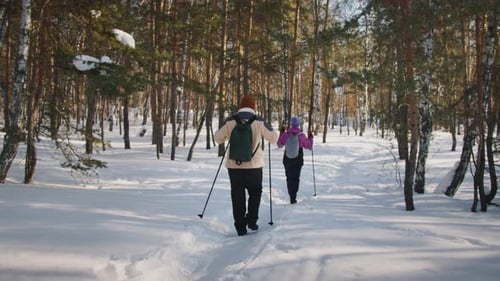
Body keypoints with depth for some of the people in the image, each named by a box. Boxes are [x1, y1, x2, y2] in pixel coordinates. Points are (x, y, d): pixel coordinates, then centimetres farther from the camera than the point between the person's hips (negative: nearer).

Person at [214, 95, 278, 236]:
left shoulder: (230, 121, -1)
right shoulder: (259, 121, -5)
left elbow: (218, 137, 6)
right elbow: (273, 137, 2)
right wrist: (269, 129, 22)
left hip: (234, 165, 1)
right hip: (254, 165, -1)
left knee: (237, 196, 8)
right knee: (255, 192, 19)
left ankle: (240, 227, 8)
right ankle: (251, 221, 10)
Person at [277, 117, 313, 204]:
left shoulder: (286, 134, -8)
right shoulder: (301, 136, -11)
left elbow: (280, 144, 7)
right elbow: (309, 146, 0)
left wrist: (281, 134, 17)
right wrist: (310, 138, 17)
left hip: (287, 160, 1)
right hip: (298, 161, -1)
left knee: (289, 178, 12)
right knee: (296, 178, 7)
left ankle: (292, 196, 7)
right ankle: (293, 197, -4)